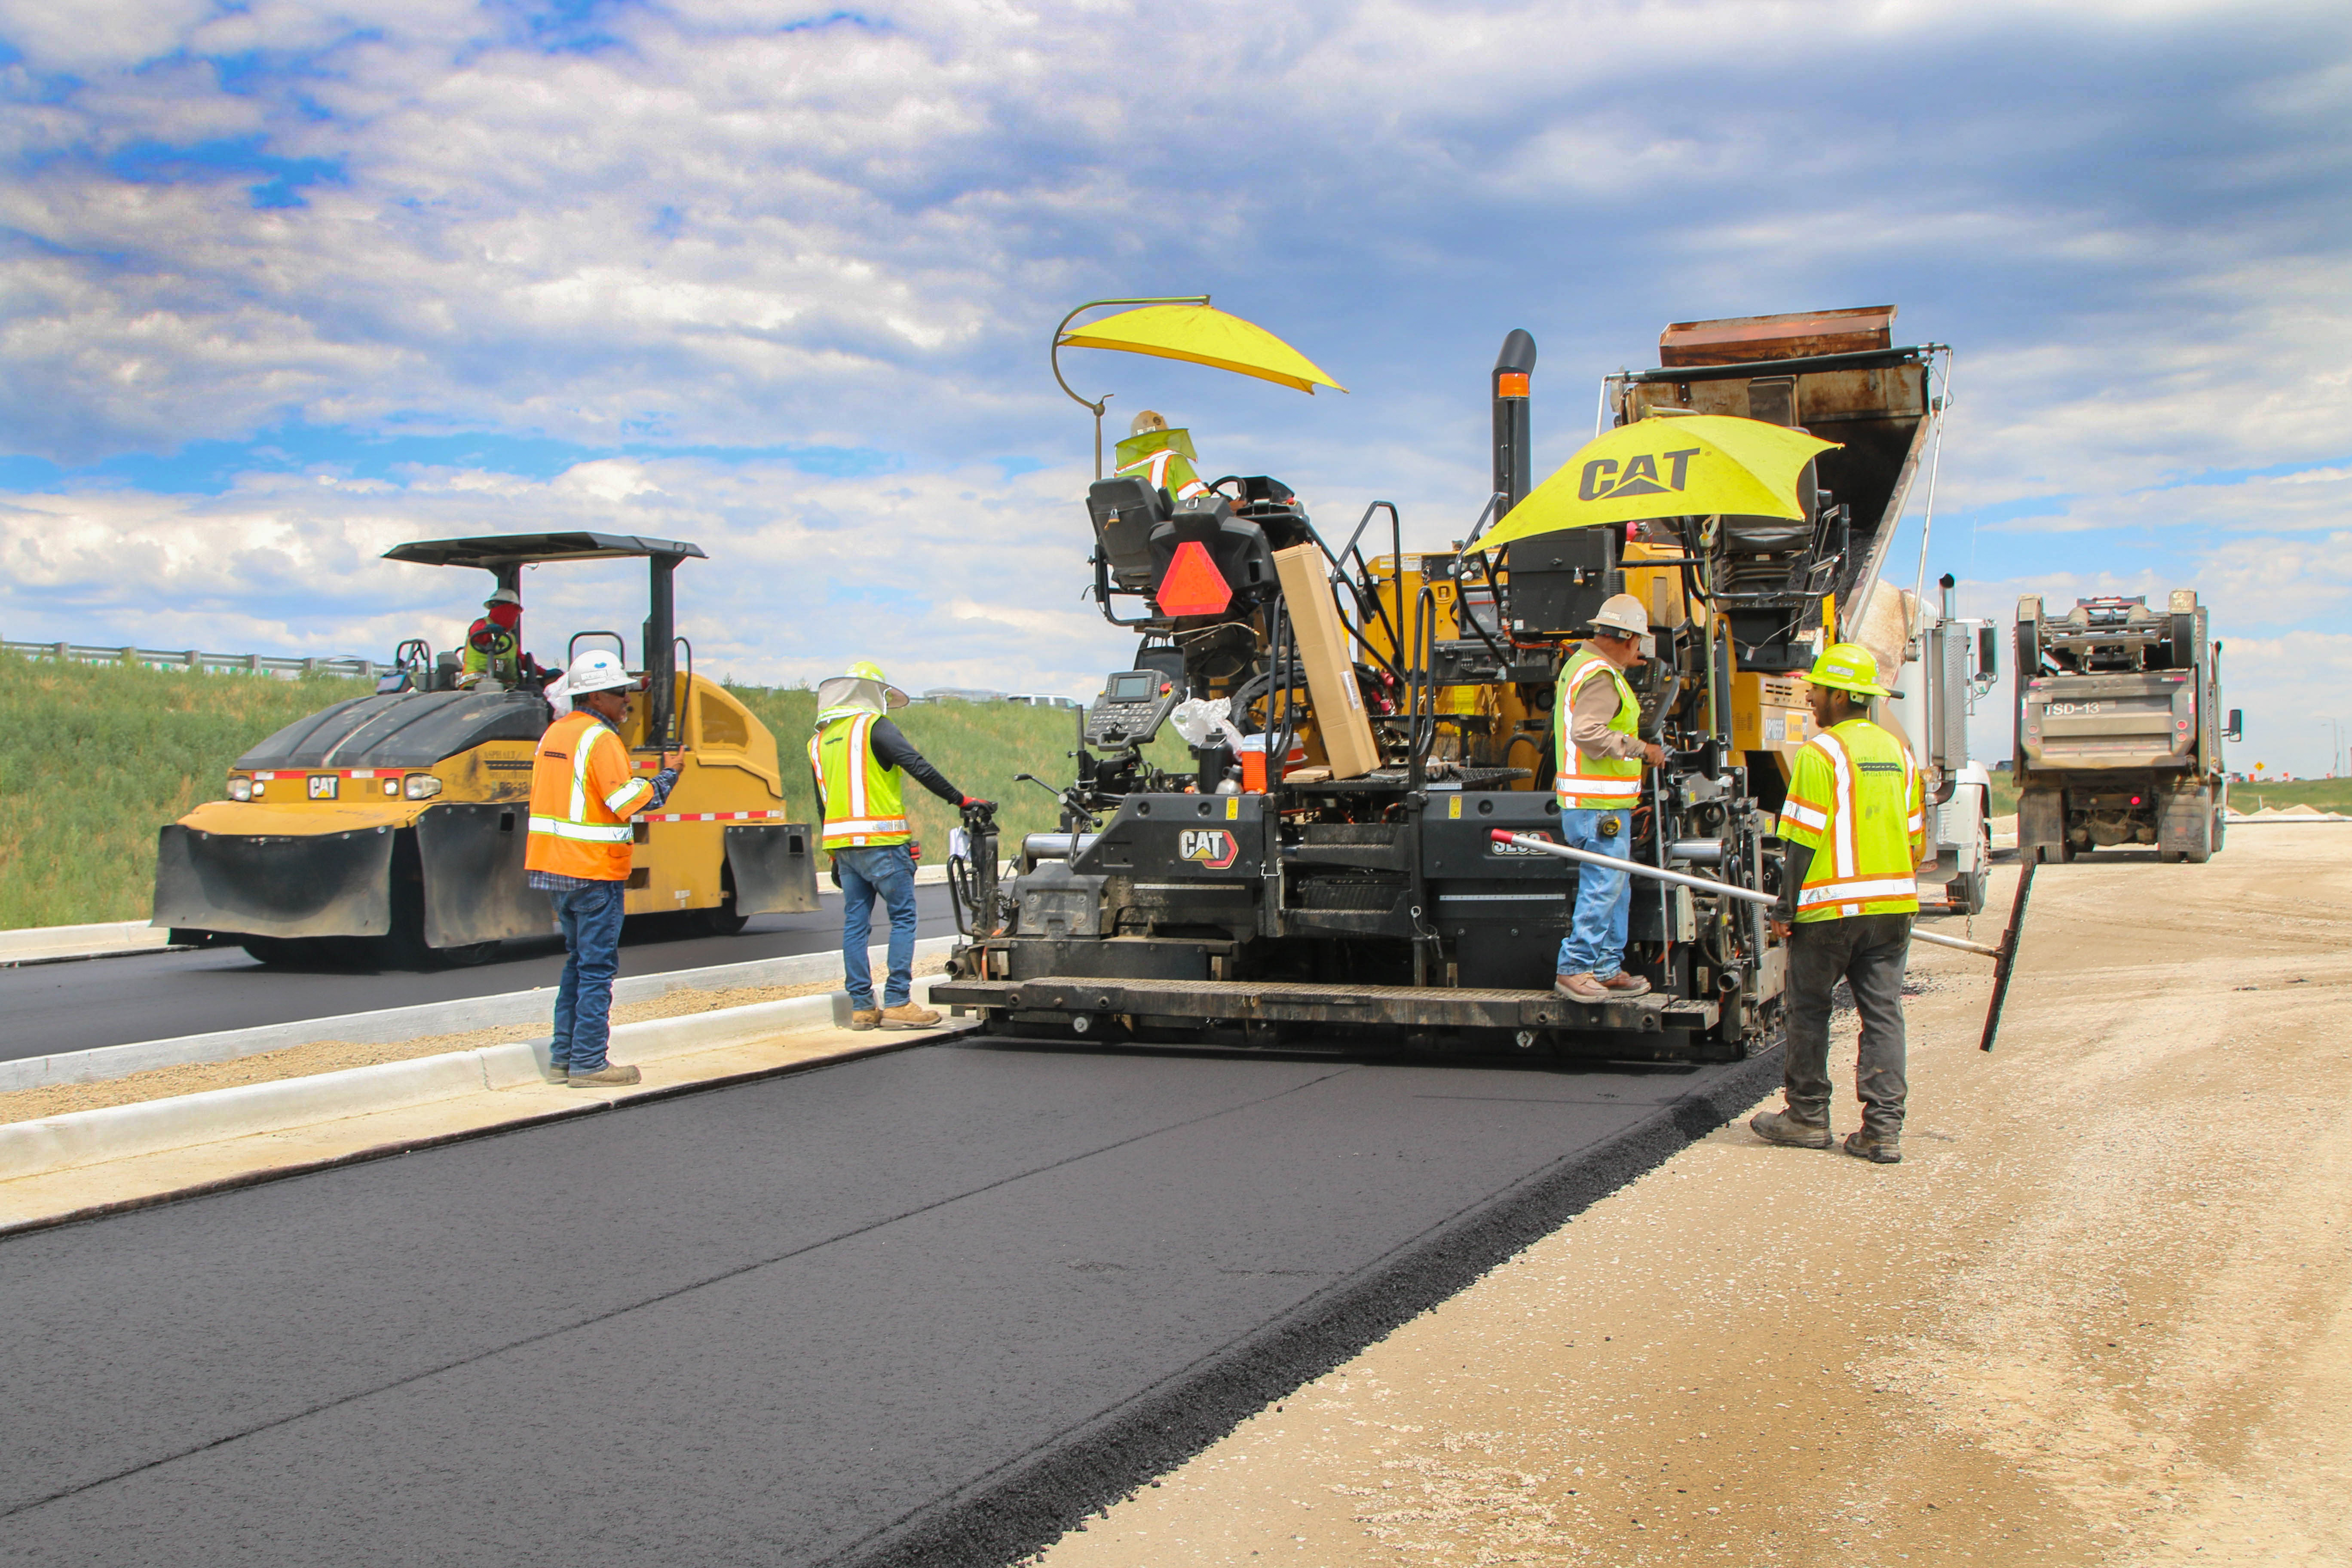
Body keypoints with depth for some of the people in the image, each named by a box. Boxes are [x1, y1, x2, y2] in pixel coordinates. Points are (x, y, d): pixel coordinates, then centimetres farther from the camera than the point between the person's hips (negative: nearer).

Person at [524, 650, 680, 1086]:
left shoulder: (554, 733, 14)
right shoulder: (601, 740, -14)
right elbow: (629, 800, -20)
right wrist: (667, 776, -8)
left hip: (555, 867, 9)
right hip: (594, 870, -9)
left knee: (578, 962, 17)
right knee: (596, 967, -3)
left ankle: (563, 1057, 17)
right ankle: (588, 1064, -2)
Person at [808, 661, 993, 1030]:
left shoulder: (819, 740, 17)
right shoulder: (874, 726, -5)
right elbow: (919, 767, -14)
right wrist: (961, 799, -11)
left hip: (841, 843, 7)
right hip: (879, 840, -7)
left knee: (855, 923, 8)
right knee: (903, 917, -2)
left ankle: (861, 1006, 9)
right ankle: (897, 1003, -7)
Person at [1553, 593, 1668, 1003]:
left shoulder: (1581, 664, 18)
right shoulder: (1601, 677, -16)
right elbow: (1587, 732, -28)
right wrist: (1641, 750, -20)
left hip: (1596, 802, 11)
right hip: (1600, 805, -11)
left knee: (1616, 889, 14)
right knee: (1602, 888, -8)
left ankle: (1607, 969, 19)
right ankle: (1574, 969, -3)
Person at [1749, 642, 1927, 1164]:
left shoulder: (1821, 753, -10)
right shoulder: (1899, 753, 12)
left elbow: (1804, 840, -13)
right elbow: (1916, 839, 15)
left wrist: (1786, 909, -8)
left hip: (1831, 906, -6)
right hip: (1892, 904, 6)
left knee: (1809, 1009, 8)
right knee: (1883, 1012, 5)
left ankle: (1808, 1117, 16)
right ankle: (1884, 1129, 1)